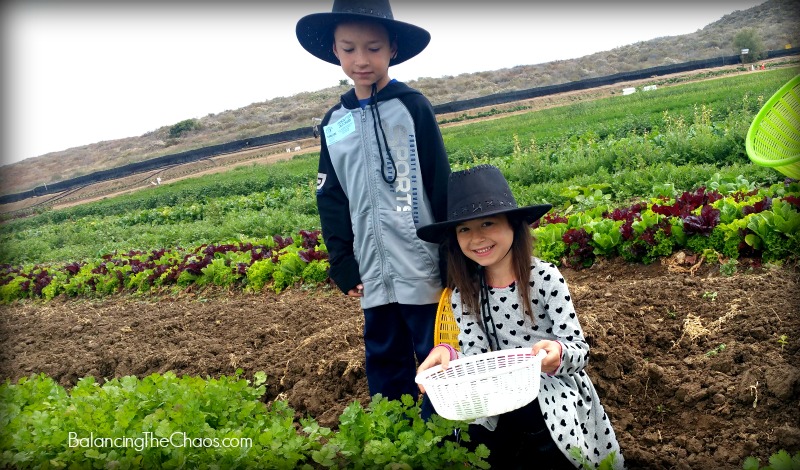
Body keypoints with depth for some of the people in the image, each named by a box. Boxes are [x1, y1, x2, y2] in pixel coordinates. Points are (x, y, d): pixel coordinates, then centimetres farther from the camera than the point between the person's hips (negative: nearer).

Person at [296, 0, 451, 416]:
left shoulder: (412, 106, -3)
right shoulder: (333, 124, 8)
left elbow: (442, 185, -4)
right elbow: (331, 201, 12)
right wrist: (343, 267, 7)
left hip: (422, 269, -4)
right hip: (374, 274, 4)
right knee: (384, 366, 13)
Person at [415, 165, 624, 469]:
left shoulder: (545, 278, -12)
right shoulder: (463, 294, -2)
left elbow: (579, 350, -10)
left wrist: (558, 353, -32)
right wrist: (447, 354, -25)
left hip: (555, 394, -3)